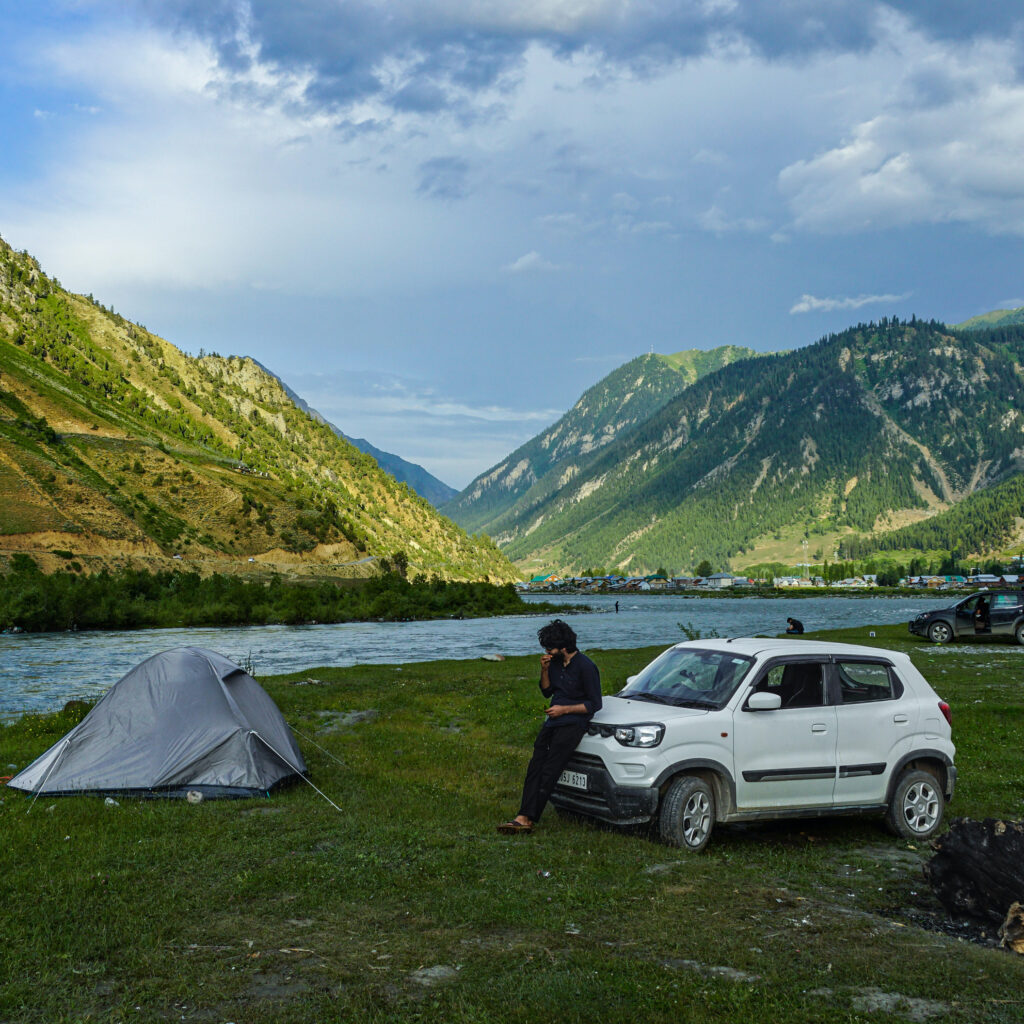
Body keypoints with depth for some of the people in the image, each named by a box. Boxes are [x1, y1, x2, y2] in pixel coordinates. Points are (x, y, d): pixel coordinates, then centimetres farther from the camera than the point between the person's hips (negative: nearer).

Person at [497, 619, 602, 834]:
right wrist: (545, 670, 4)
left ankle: (528, 818, -16)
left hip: (573, 723, -8)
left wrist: (564, 709, -13)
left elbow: (595, 704, -8)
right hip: (553, 721, 8)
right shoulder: (555, 662, 12)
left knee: (549, 772, -15)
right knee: (535, 767, -8)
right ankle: (524, 817, -15)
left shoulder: (586, 667, -11)